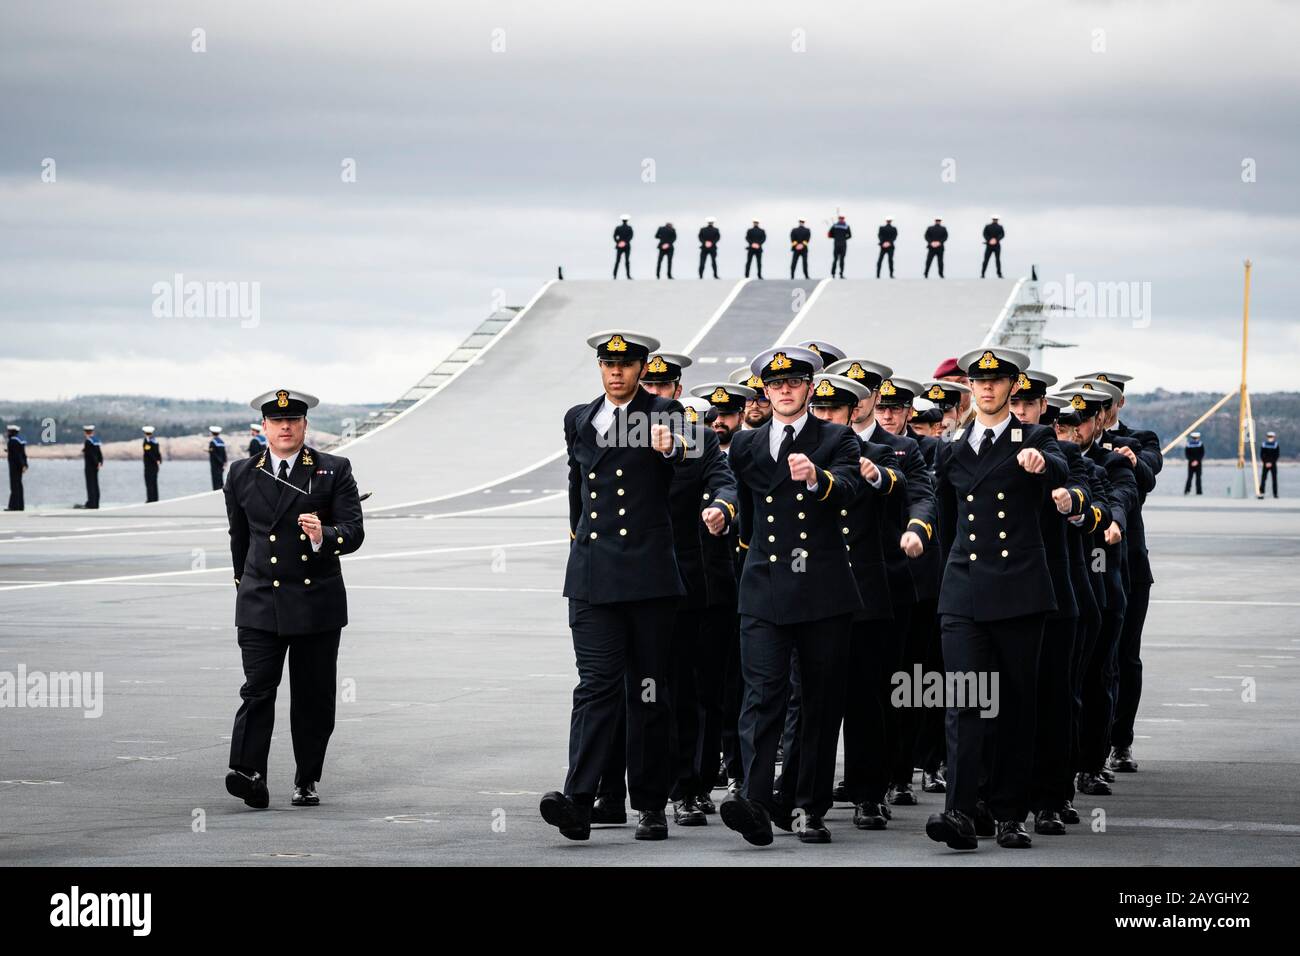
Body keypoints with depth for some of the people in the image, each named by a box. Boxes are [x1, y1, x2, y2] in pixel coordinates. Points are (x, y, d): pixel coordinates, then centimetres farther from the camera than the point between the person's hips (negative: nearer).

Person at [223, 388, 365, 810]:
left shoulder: (334, 471, 2)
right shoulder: (242, 474, 9)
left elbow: (353, 532, -6)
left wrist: (323, 536, -27)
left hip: (318, 605, 0)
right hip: (260, 602, 0)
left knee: (313, 696, 5)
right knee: (258, 689, -13)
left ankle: (307, 781, 16)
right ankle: (248, 772, -22)